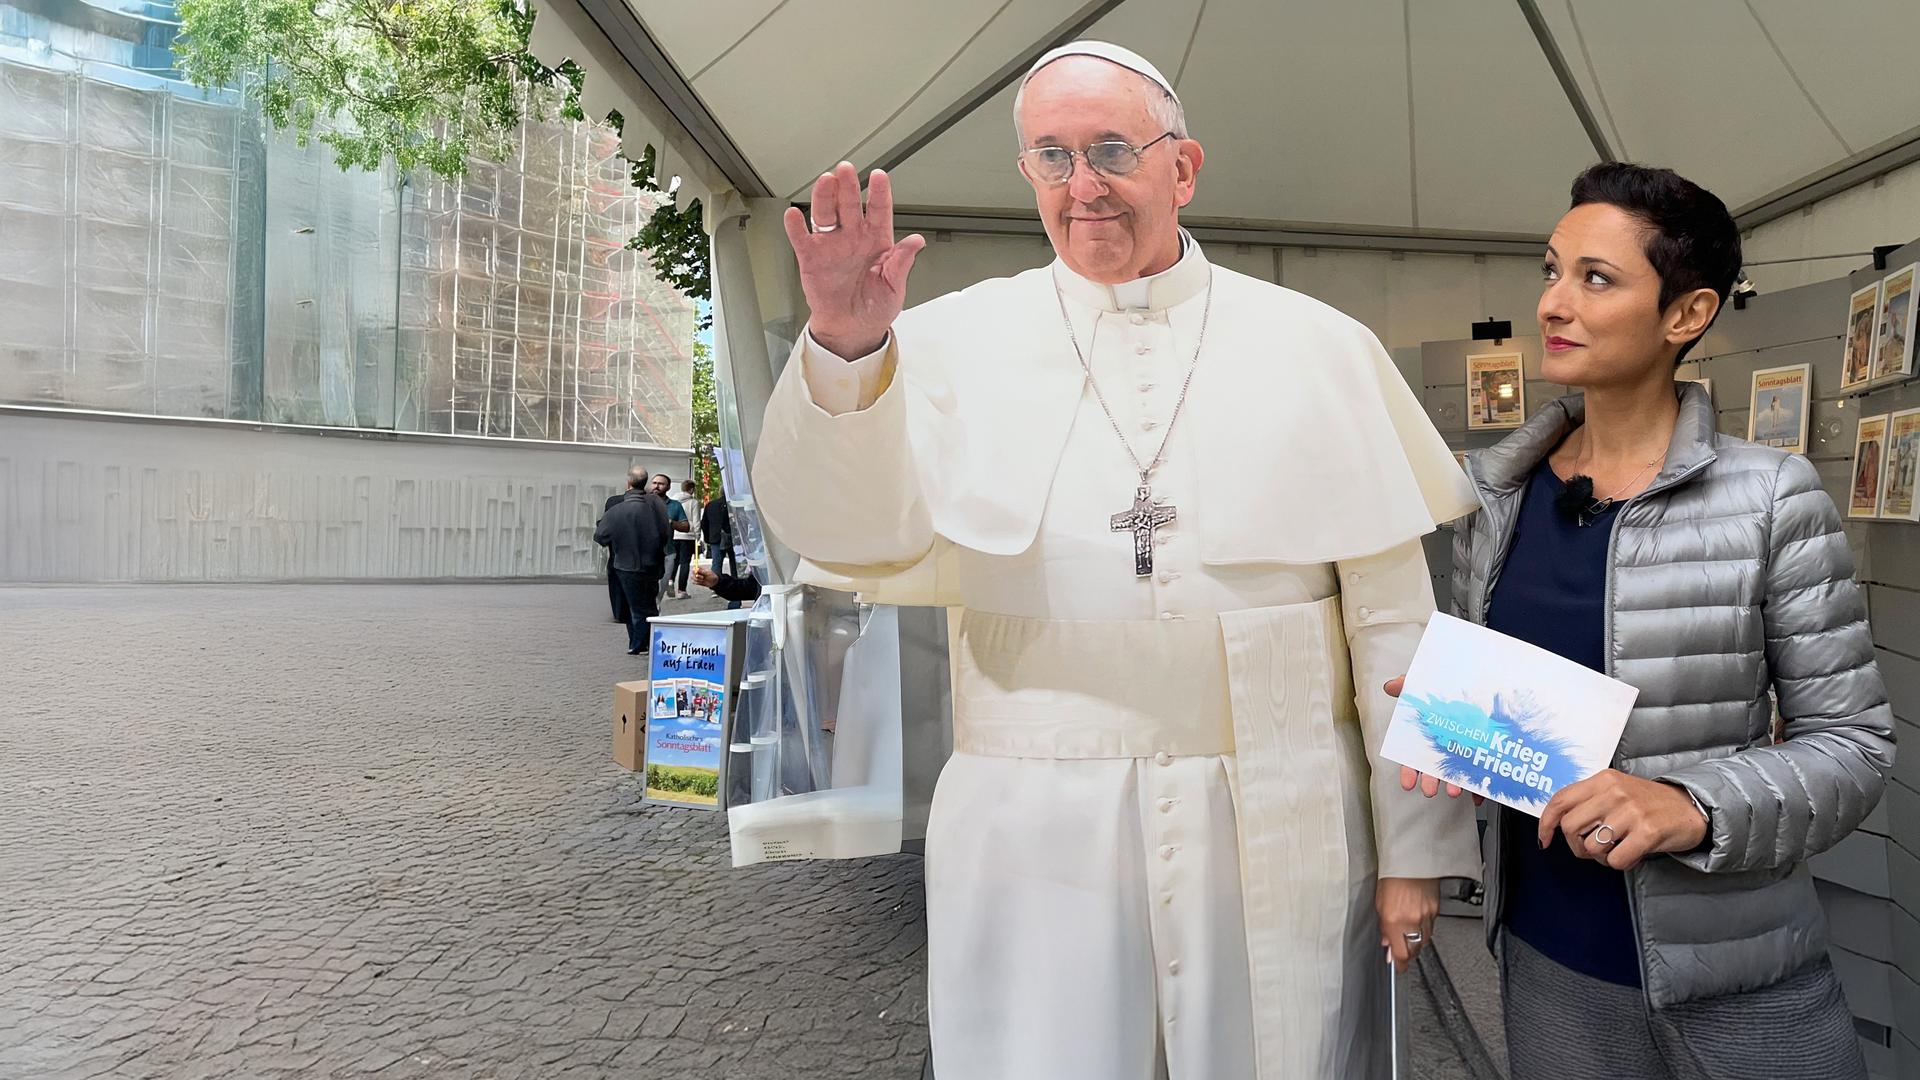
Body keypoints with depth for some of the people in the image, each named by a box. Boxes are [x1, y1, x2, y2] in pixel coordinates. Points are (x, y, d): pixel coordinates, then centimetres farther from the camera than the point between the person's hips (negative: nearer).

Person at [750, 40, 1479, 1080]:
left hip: (1284, 832, 1)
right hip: (1034, 834, 0)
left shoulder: (1319, 348, 4)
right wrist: (846, 349, -23)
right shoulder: (962, 338, 3)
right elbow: (852, 535, -7)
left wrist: (1417, 845, 3)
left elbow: (1395, 612, 3)